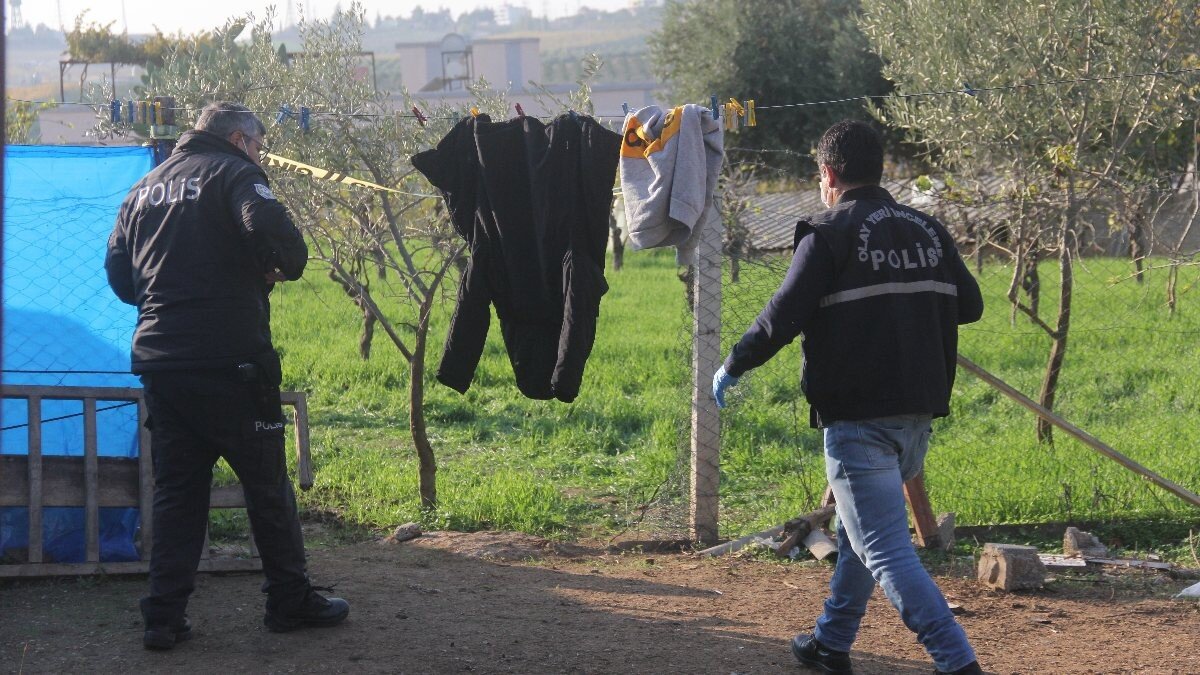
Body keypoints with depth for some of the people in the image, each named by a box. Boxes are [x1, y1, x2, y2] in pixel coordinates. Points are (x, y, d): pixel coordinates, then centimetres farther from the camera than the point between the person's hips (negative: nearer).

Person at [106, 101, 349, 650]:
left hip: (159, 358, 6)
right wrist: (288, 267, -1)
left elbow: (118, 274, 19)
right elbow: (270, 229, -20)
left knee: (176, 489, 10)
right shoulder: (233, 172, -2)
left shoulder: (144, 189, 18)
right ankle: (290, 600, 14)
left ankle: (164, 616, 6)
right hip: (229, 358, -6)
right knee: (266, 482, 6)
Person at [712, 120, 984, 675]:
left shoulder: (828, 236, -9)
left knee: (885, 549, -6)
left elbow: (781, 320, -13)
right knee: (858, 530, 24)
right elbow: (970, 305, 14)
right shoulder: (928, 231, 9)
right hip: (917, 414, 7)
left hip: (857, 418, -7)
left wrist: (731, 368, 2)